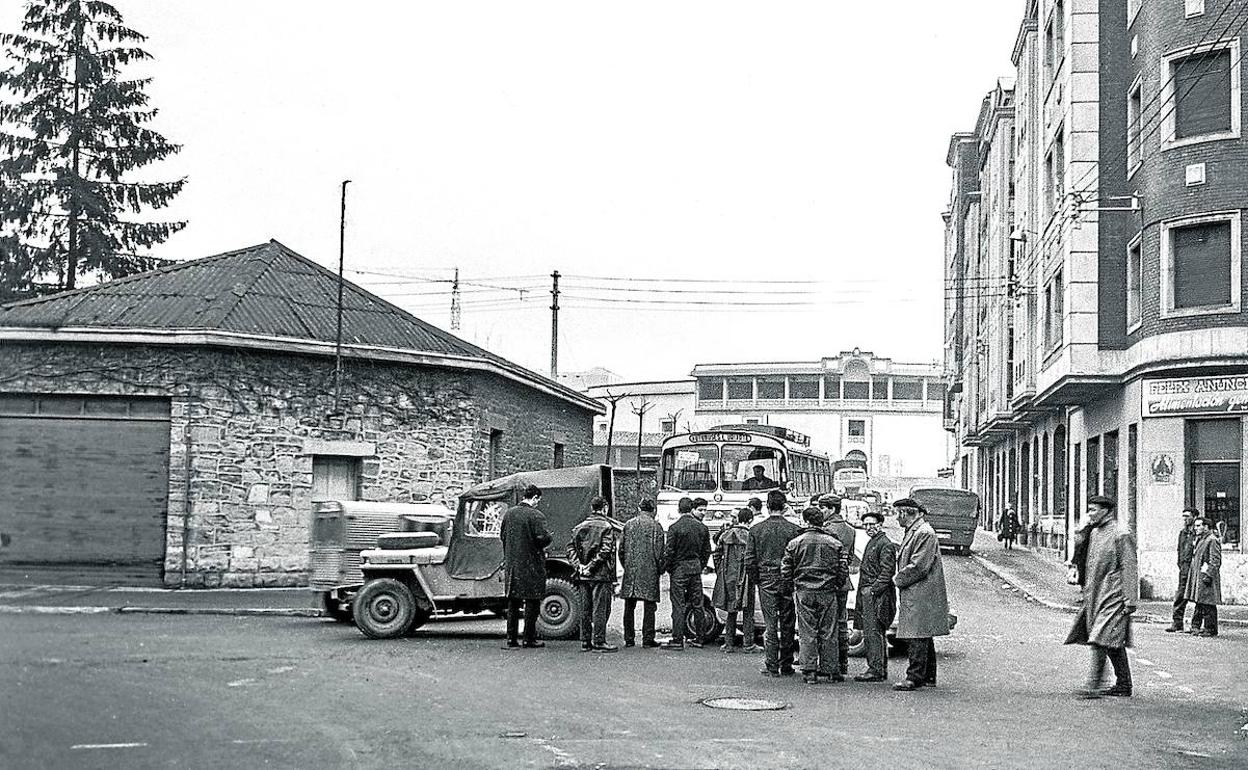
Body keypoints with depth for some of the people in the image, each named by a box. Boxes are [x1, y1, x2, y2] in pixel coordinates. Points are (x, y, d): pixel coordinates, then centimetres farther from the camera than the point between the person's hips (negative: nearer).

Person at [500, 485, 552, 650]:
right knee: (531, 602, 2)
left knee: (513, 602, 12)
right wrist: (549, 536, 2)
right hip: (531, 564, -6)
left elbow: (502, 535, 11)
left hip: (511, 563, 6)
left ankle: (511, 639, 12)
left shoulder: (508, 514, 6)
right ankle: (529, 639, 2)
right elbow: (542, 538, -19)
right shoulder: (536, 515, -13)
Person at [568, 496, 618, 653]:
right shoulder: (606, 527, -7)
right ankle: (598, 642, -2)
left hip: (582, 575, 6)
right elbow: (605, 550, -16)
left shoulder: (579, 527, 11)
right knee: (600, 609, -2)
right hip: (601, 575, -6)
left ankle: (585, 641, 14)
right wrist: (591, 567, -14)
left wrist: (578, 565, -4)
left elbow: (571, 548, 4)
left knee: (585, 610, 11)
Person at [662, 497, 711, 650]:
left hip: (679, 568, -5)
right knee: (697, 604, 11)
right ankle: (699, 638, 16)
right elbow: (707, 551, 9)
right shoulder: (702, 527, 3)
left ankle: (677, 640, -2)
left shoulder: (675, 527, -13)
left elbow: (669, 551, -11)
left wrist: (667, 568, 2)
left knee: (678, 606, -2)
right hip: (696, 568, 5)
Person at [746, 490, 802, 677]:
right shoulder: (794, 529, -6)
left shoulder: (756, 529, -3)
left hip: (766, 582, 0)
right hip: (788, 582, 0)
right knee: (787, 625, 8)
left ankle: (771, 666, 3)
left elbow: (749, 560, -1)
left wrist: (756, 579, 11)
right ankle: (786, 666, 13)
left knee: (770, 625, 4)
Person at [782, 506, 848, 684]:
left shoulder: (795, 543, 0)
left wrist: (791, 589, 11)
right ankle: (830, 671, 10)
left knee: (807, 634, 3)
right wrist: (836, 586, 13)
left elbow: (785, 570, -1)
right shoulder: (835, 544, 3)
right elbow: (844, 569, 1)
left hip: (804, 593, -1)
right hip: (828, 593, 1)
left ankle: (809, 671, 0)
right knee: (828, 633, 7)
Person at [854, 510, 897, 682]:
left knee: (873, 633, -12)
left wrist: (872, 590, -20)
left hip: (877, 595, -10)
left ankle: (876, 670, -12)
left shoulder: (885, 544, -9)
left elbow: (887, 572, -17)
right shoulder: (871, 543, 22)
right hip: (866, 595, 10)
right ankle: (881, 670, 16)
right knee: (869, 633, 11)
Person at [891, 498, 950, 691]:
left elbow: (918, 566, -20)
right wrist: (900, 578, 10)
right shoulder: (913, 532, 18)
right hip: (914, 596, 10)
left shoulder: (924, 533, -14)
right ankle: (928, 677, 19)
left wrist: (898, 579, -10)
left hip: (920, 596, -10)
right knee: (923, 638, 14)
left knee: (916, 638, -10)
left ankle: (915, 677, -9)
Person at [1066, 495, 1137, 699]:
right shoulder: (1093, 533, 13)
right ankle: (1123, 685, 21)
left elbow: (1129, 569, -14)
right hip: (1095, 596, 9)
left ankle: (1093, 684, -15)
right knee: (1114, 642, 14)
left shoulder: (1121, 536, -11)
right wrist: (1086, 592, 21)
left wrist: (1130, 600, -17)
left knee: (1100, 640, -14)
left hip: (1113, 598, -9)